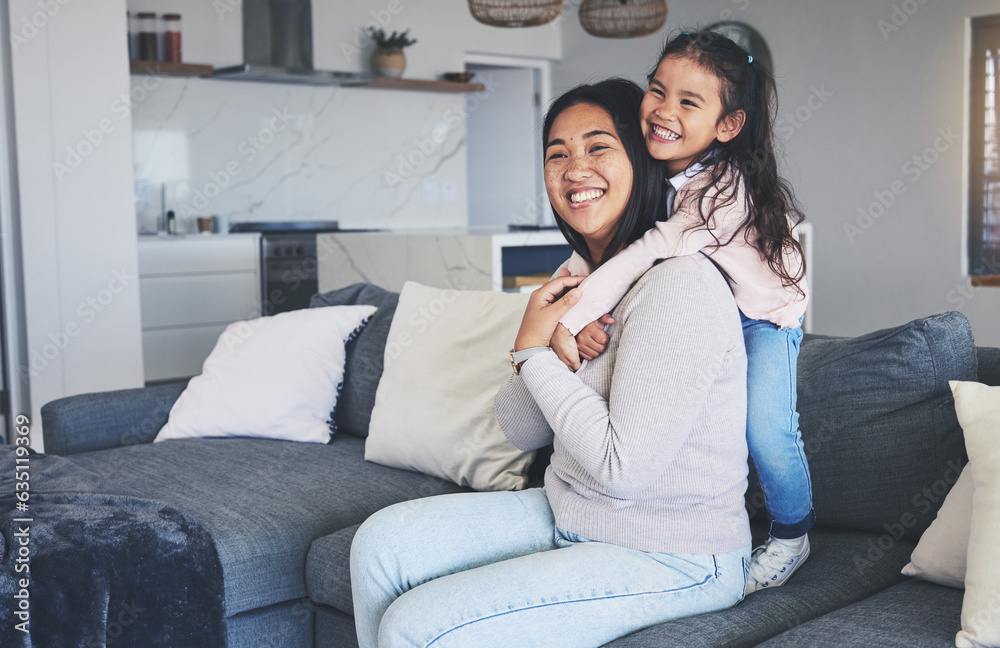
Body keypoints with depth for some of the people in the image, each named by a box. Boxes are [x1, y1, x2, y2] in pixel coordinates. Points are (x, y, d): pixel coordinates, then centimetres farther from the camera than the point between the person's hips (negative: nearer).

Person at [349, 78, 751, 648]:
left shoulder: (680, 285, -22)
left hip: (672, 561, -9)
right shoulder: (585, 277, 8)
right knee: (383, 541, 1)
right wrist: (557, 355, -14)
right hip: (569, 515, 9)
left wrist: (535, 354, -16)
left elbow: (623, 467, -26)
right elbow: (521, 430, 7)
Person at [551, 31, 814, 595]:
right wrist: (580, 321, -34)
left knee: (765, 429, -18)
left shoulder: (728, 188, -36)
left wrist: (567, 324, -49)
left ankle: (792, 535, 12)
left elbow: (652, 252, -45)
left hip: (763, 312, -5)